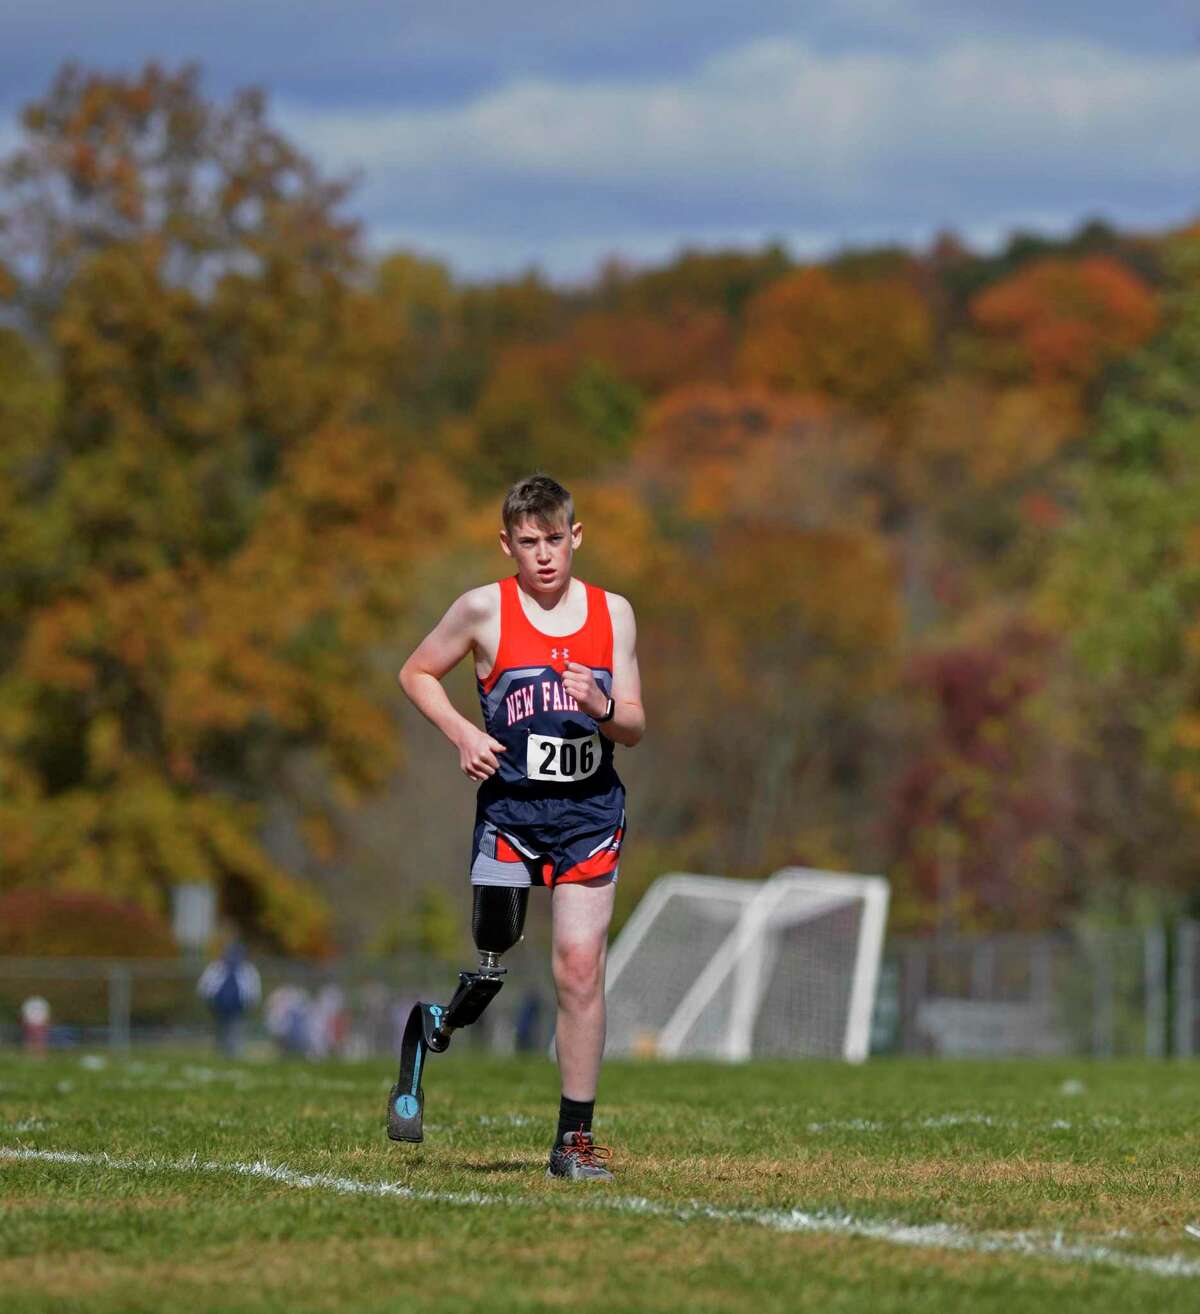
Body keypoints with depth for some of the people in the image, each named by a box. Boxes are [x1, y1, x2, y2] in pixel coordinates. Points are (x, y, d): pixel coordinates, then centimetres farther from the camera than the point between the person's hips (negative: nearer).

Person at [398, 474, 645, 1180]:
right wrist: (462, 733, -4)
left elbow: (636, 728, 7)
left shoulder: (612, 612, 5)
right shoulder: (485, 610, -1)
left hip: (590, 810, 1)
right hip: (510, 804, -1)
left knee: (581, 967, -8)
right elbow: (417, 672, 12)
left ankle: (576, 1136, -2)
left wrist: (600, 706, -16)